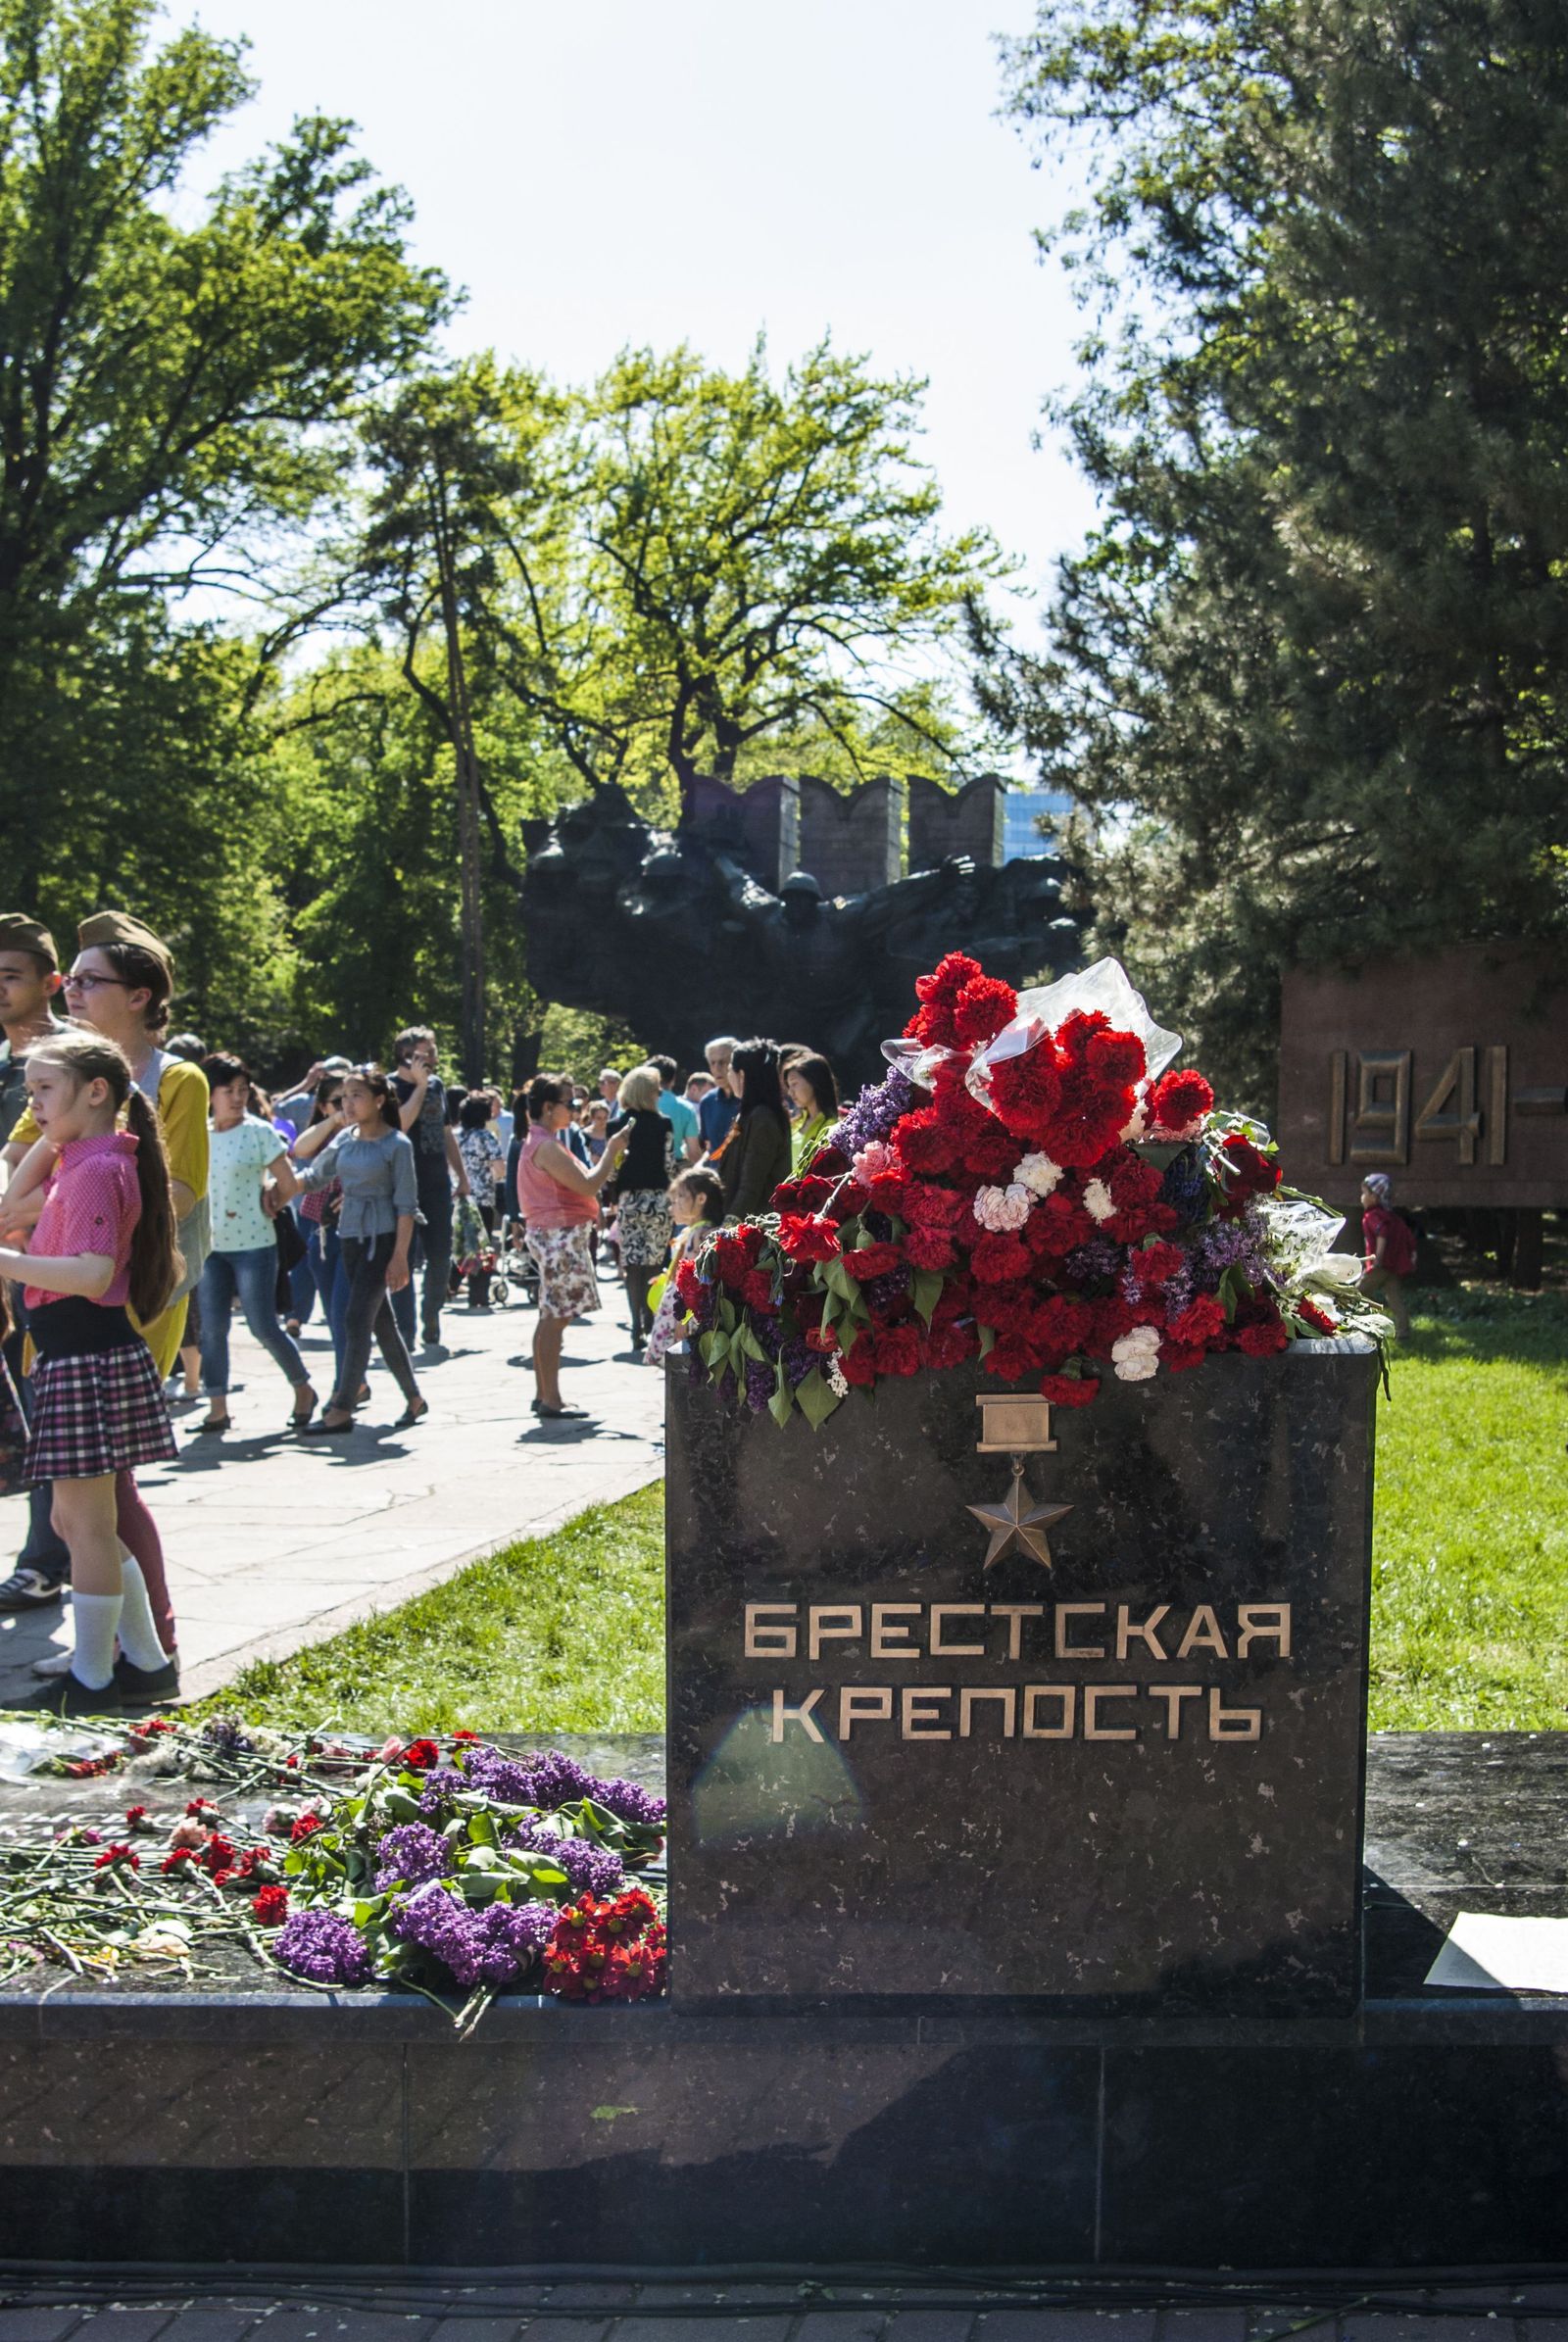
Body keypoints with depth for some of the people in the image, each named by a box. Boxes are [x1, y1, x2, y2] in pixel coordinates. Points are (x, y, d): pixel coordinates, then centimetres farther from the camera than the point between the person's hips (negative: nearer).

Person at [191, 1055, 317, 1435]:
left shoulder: (259, 1132, -6)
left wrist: (266, 1203, -4)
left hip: (253, 1244, -4)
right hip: (212, 1245, 5)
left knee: (263, 1326, -4)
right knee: (212, 1329, 2)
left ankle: (303, 1390, 15)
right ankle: (217, 1408, 8)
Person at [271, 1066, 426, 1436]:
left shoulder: (396, 1145, -8)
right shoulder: (344, 1138, 9)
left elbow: (405, 1205, -10)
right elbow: (313, 1177, 12)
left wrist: (400, 1257, -14)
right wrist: (287, 1183, -10)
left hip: (382, 1238, -7)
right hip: (351, 1236, 7)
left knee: (356, 1320, -11)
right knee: (381, 1322, 12)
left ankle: (341, 1411, -10)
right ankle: (414, 1399, 23)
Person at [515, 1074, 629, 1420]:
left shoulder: (538, 1142, 17)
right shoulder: (547, 1146, -17)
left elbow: (576, 1183, 19)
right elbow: (587, 1186, -20)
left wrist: (609, 1157, 12)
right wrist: (612, 1151, -9)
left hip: (552, 1235, 11)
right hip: (560, 1235, -11)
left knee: (550, 1317, 14)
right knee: (555, 1318, -9)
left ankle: (543, 1395, 19)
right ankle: (551, 1401, -8)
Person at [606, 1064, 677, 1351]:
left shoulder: (618, 1126, 0)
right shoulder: (663, 1125, -3)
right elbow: (669, 1166, -2)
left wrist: (613, 1199, 10)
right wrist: (671, 1198, 10)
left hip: (628, 1198, 1)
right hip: (657, 1199, -1)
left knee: (633, 1265, 3)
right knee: (654, 1263, 6)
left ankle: (638, 1328, -1)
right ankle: (651, 1324, 3)